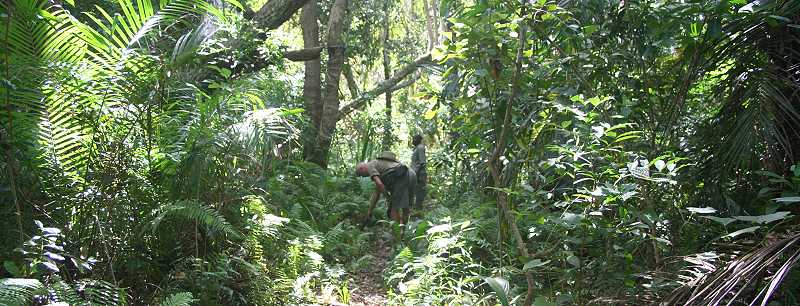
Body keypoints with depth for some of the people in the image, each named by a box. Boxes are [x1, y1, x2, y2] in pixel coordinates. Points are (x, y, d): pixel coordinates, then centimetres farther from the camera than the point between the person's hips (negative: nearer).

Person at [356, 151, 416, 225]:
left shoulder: (370, 165, 7)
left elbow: (379, 184, -10)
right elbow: (377, 193, 37)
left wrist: (388, 198, 2)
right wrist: (370, 211, 40)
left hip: (401, 177, -10)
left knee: (394, 208, -3)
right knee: (406, 207, 19)